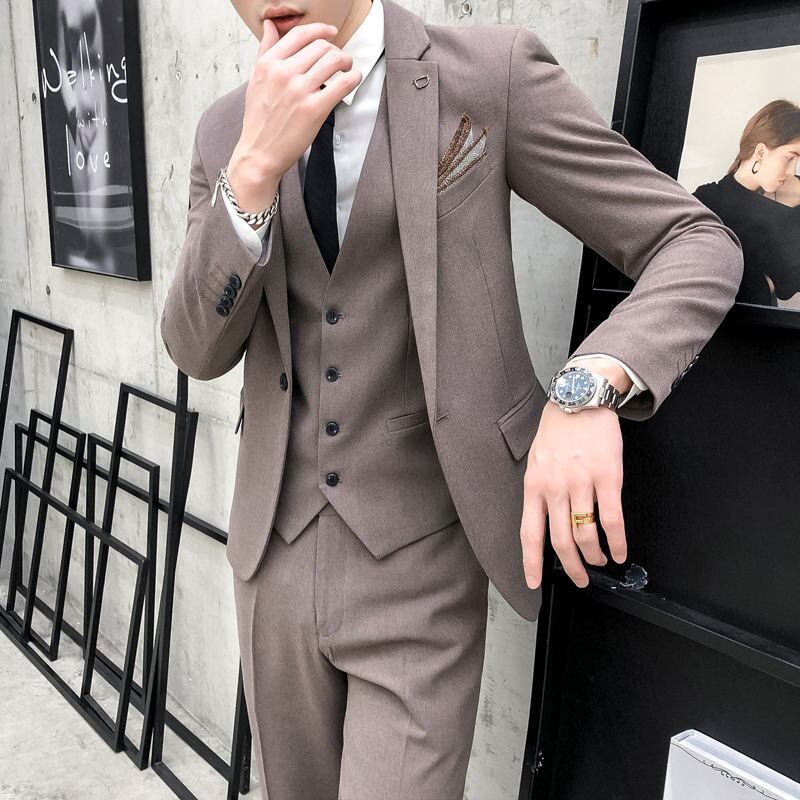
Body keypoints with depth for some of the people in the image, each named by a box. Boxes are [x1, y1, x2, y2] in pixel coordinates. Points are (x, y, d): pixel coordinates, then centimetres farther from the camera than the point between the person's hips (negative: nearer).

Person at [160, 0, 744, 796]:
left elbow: (698, 245, -9)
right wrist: (255, 168, -21)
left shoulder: (492, 73, -9)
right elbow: (198, 351, -4)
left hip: (420, 567, -4)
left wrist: (586, 390, -29)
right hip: (274, 549, 5)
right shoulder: (226, 128, 3)